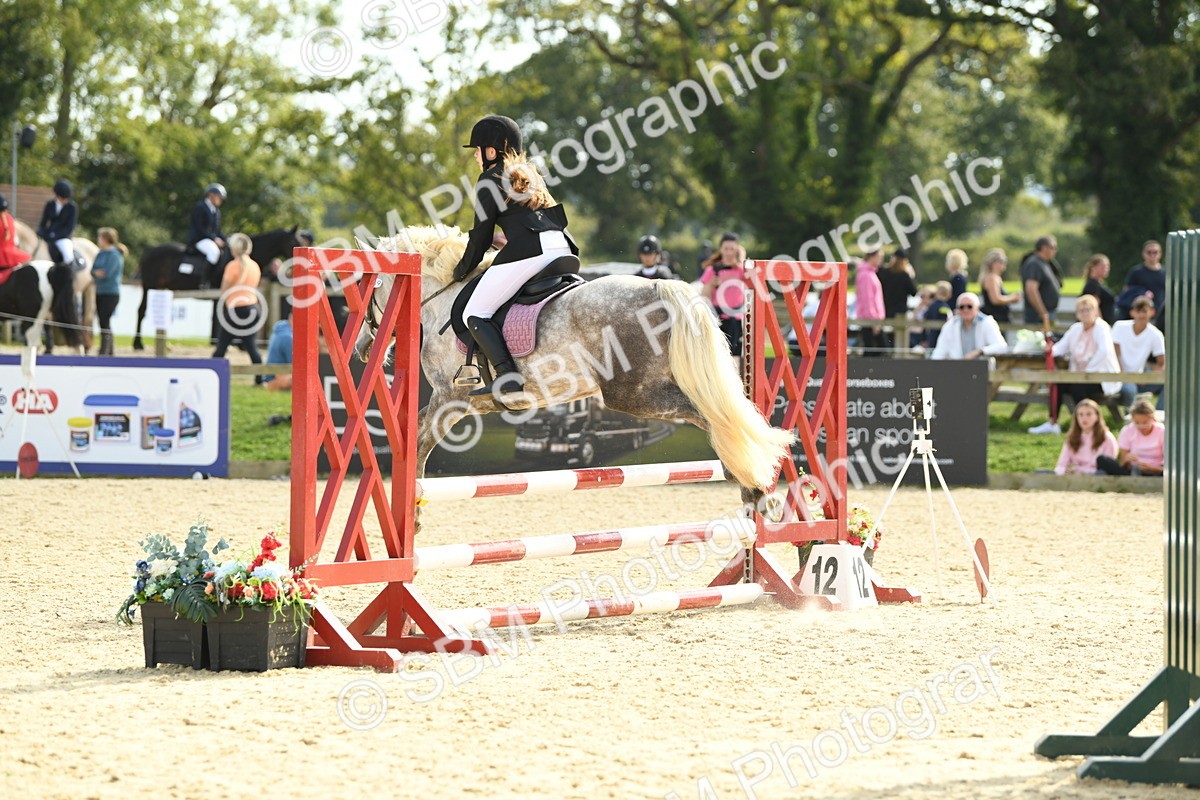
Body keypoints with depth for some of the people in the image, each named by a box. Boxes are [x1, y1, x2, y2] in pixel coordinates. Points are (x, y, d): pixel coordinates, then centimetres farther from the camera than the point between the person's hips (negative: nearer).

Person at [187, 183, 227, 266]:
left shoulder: (217, 211, 18)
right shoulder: (199, 207, -6)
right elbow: (199, 228, -14)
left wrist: (224, 239, -1)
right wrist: (214, 238, -18)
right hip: (198, 240, -8)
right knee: (214, 251, -34)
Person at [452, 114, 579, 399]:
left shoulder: (491, 179, 6)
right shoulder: (530, 174, 29)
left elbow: (482, 234, 4)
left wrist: (463, 270, 18)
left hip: (527, 249, -8)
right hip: (561, 246, 8)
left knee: (475, 314, -4)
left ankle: (508, 375, -21)